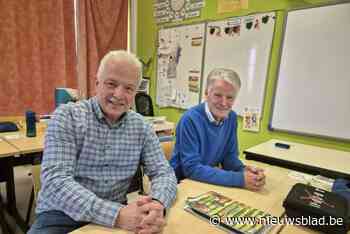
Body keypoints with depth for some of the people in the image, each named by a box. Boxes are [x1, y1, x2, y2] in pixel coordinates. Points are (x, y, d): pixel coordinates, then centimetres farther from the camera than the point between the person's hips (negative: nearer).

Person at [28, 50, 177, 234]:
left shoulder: (141, 127, -1)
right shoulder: (67, 116, -11)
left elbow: (164, 172, -2)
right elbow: (55, 181, -20)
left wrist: (158, 204, -24)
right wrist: (117, 215, -31)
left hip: (117, 214, 2)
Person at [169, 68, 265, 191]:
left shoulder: (232, 117, -2)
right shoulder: (190, 119, -22)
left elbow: (229, 156, 5)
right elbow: (192, 168, -24)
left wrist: (244, 170, -15)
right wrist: (240, 179, -26)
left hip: (210, 180, 6)